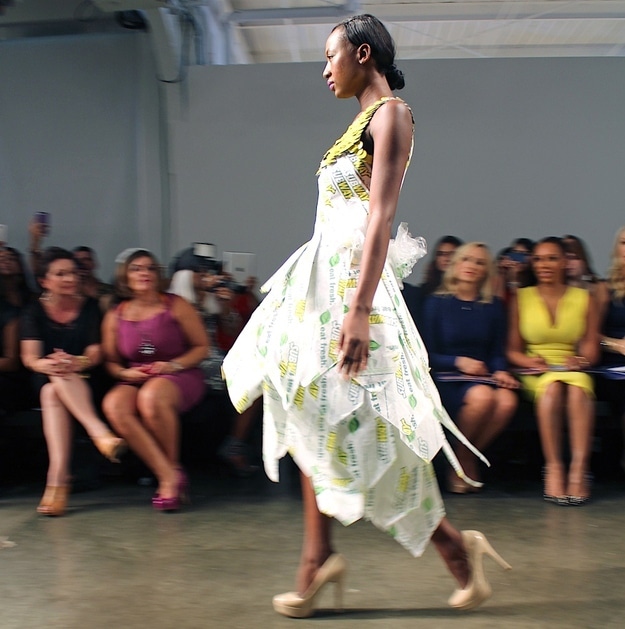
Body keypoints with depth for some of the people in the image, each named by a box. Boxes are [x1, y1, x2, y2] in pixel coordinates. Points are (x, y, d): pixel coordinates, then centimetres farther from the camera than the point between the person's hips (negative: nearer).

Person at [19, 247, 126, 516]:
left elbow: (95, 353, -6)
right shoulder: (34, 312, 4)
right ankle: (101, 434, -54)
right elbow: (29, 357, -10)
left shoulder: (89, 308, 4)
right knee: (51, 392, -36)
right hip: (45, 381, 1)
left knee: (56, 391, -35)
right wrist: (46, 365, -35)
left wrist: (77, 363, -31)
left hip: (83, 381, -1)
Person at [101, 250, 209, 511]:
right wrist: (125, 373, -7)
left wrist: (174, 365, -11)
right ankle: (169, 477, -29)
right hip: (134, 380, 3)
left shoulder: (176, 306, 3)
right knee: (113, 405, -31)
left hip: (180, 377, -3)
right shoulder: (115, 317, 10)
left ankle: (174, 468, -13)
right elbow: (110, 361, 14)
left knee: (151, 398, -38)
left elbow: (202, 346, 3)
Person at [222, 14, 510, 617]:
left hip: (352, 282, -9)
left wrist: (359, 311, -26)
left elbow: (382, 215, -19)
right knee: (314, 421, 8)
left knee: (366, 430, -5)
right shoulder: (363, 120, 18)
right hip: (323, 281, 9)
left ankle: (455, 545, 8)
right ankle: (317, 559, 13)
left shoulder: (391, 113, -9)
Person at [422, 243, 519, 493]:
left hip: (484, 376, 4)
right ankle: (461, 458, -8)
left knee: (507, 401, -29)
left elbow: (498, 352, 12)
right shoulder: (437, 302, 3)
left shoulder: (494, 306, 13)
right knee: (482, 396, -34)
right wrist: (458, 362, -15)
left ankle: (469, 458, -5)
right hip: (446, 378, -3)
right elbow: (428, 355, 0)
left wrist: (500, 372, -9)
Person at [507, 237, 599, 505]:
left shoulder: (584, 299, 13)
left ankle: (579, 469, -39)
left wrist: (582, 360, -15)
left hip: (573, 371, 1)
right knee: (552, 387, -36)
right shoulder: (521, 298, 11)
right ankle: (553, 468, -37)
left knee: (578, 390, -35)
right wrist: (531, 362, -13)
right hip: (535, 374, -1)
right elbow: (512, 350, 7)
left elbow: (591, 347, 7)